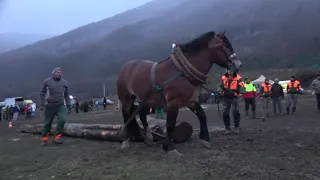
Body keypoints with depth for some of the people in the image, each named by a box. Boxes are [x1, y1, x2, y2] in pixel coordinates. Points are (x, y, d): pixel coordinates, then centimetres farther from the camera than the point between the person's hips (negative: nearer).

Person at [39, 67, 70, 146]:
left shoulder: (64, 82, 7)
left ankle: (57, 137, -9)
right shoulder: (47, 81, 0)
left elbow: (66, 94, 17)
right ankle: (44, 139, 24)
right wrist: (42, 104, -1)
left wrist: (68, 103, 13)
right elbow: (42, 93, 4)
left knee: (62, 119, -20)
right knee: (47, 123, 5)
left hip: (60, 106, 1)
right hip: (50, 106, -1)